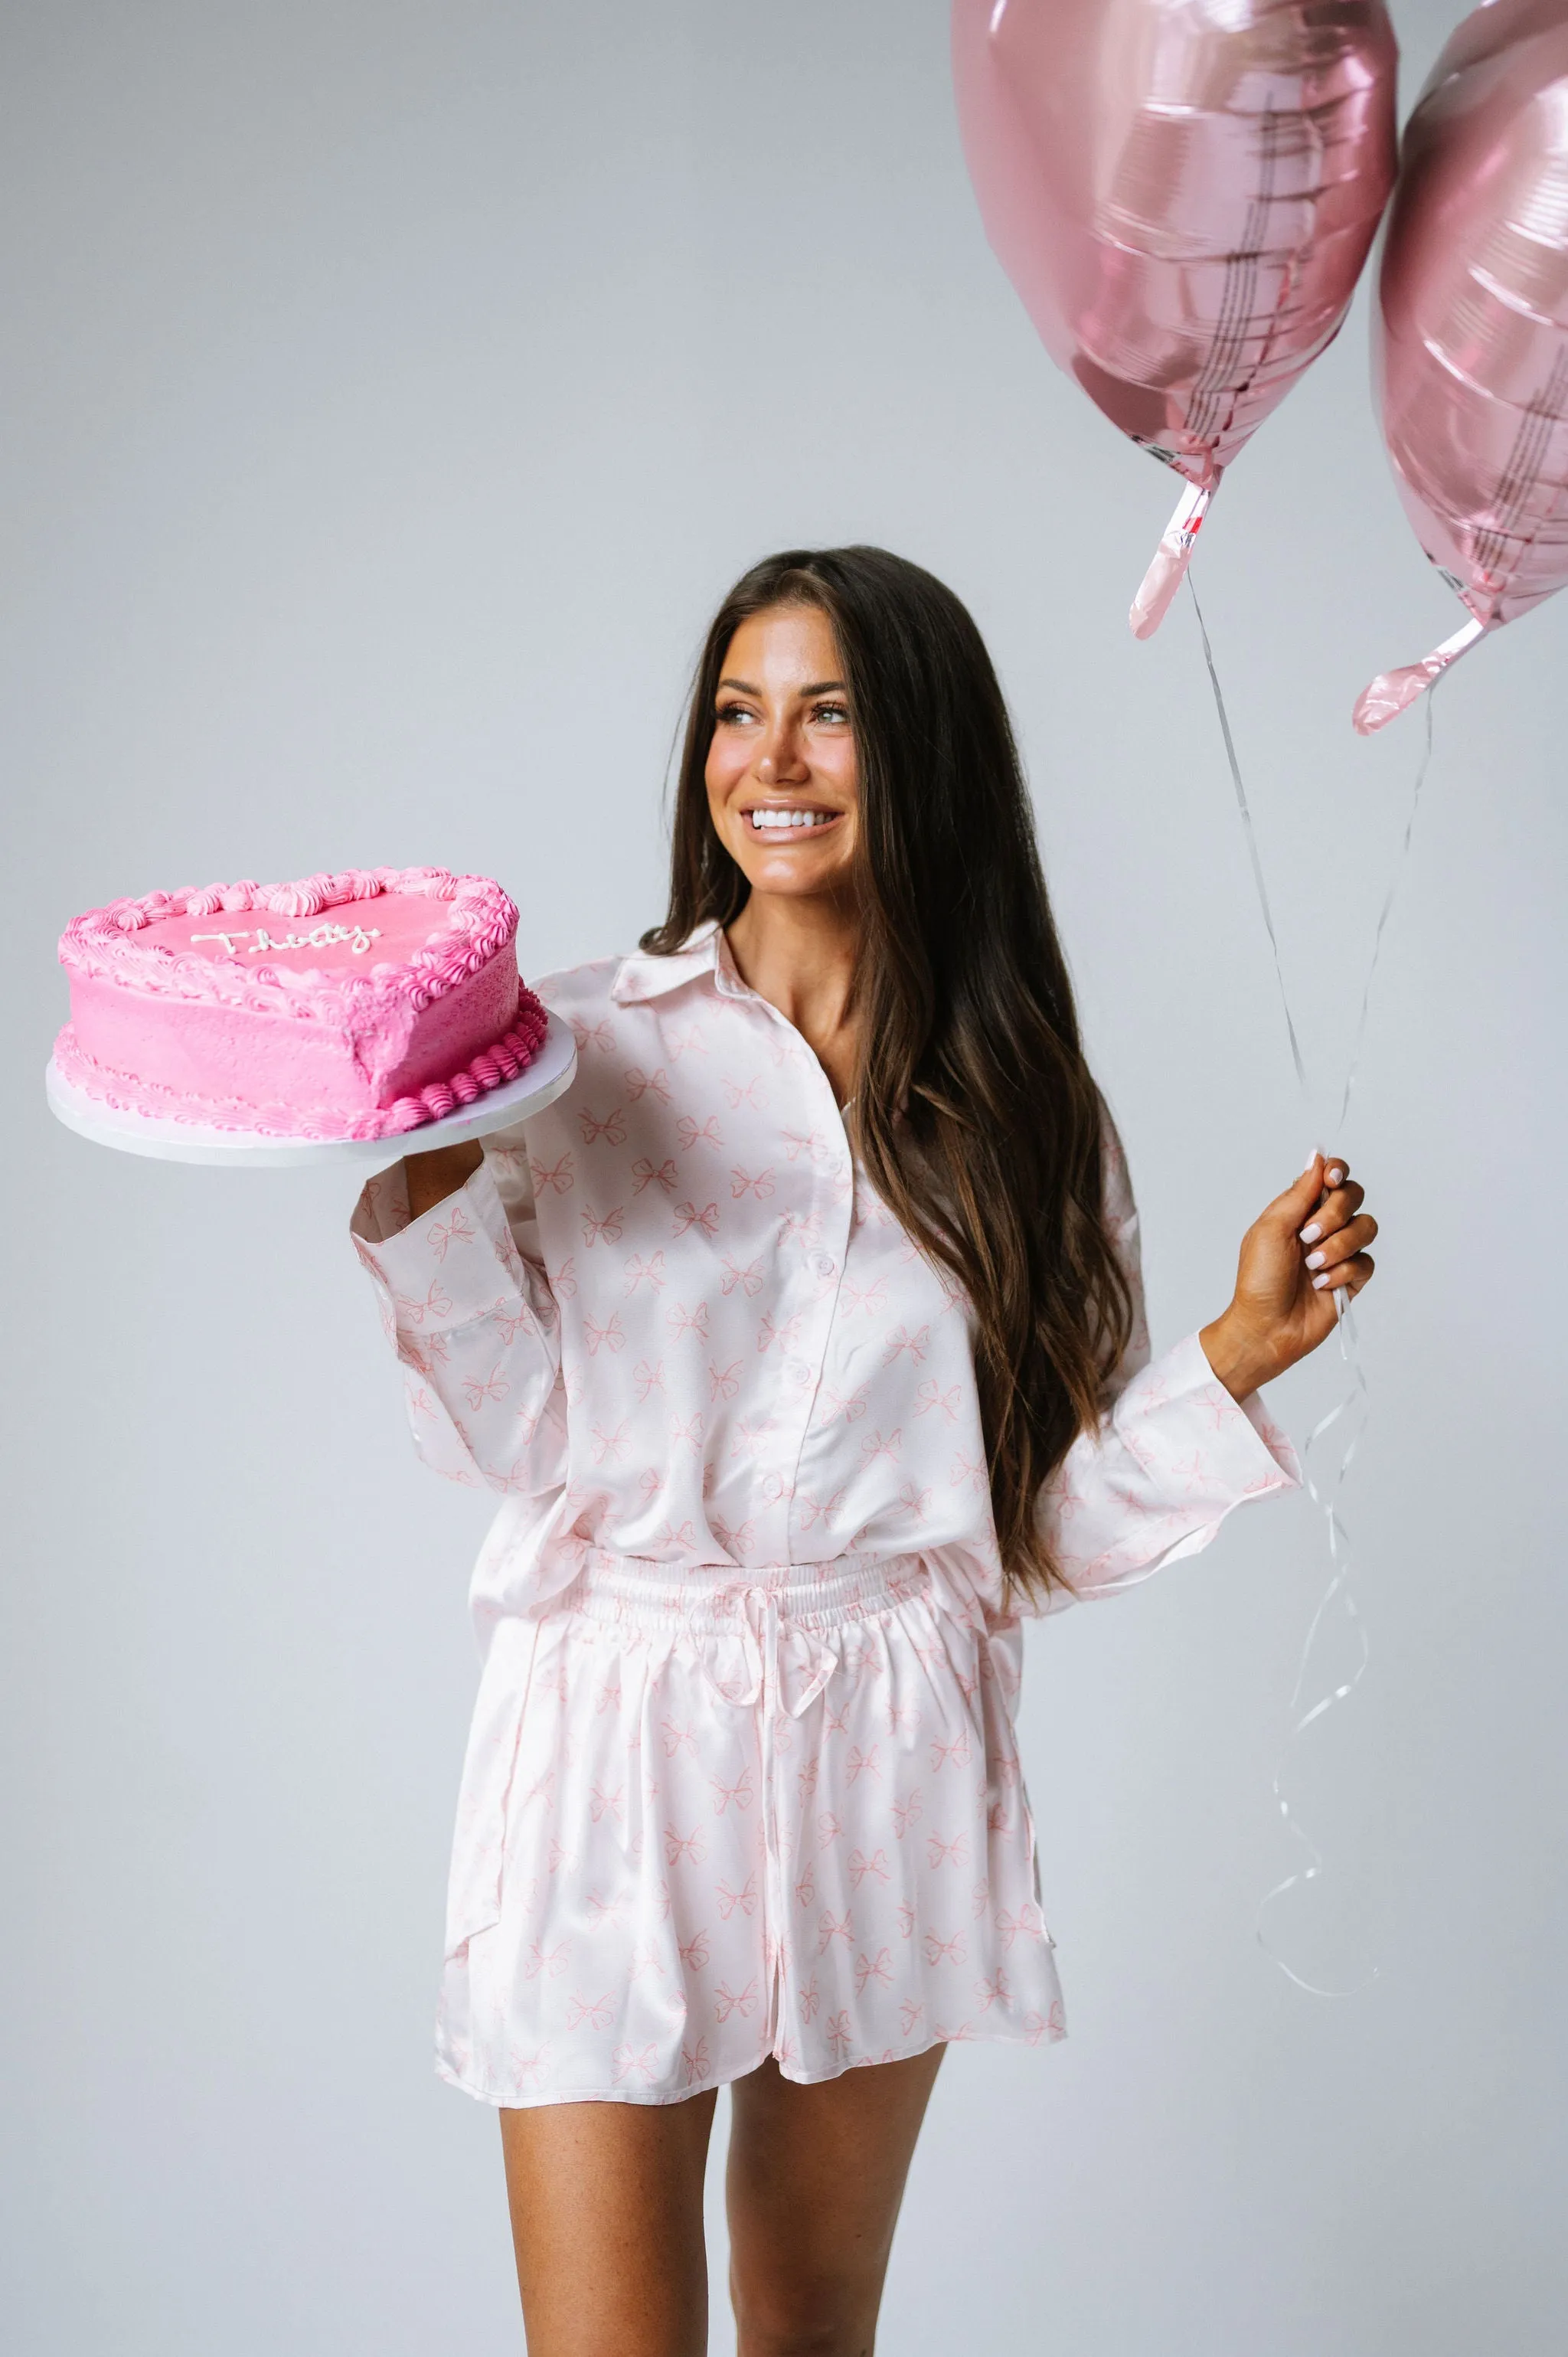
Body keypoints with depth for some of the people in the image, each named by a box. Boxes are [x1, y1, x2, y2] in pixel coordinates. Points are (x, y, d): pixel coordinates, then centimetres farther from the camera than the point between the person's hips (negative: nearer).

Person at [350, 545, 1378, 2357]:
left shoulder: (1024, 1115, 3)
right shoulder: (581, 1053, -3)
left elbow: (1047, 1524, 3)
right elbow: (514, 1443, -7)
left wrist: (1243, 1351, -9)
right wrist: (428, 1185, -17)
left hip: (889, 1761, 2)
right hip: (617, 1745, -2)